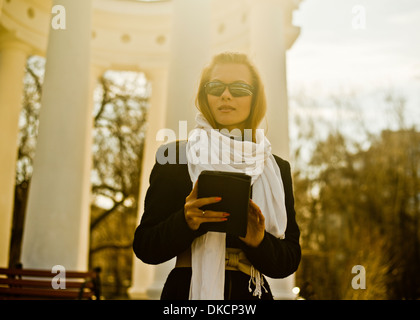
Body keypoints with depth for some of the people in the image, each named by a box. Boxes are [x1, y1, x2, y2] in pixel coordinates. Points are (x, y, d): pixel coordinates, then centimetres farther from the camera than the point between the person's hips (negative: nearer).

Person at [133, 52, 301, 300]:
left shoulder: (278, 169, 1)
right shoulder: (174, 158, -5)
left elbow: (289, 261, 0)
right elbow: (144, 247, -6)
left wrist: (259, 242, -19)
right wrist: (186, 222, -23)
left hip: (251, 292, 2)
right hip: (187, 289, -2)